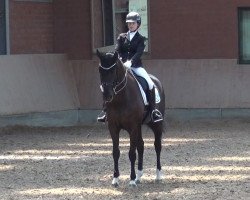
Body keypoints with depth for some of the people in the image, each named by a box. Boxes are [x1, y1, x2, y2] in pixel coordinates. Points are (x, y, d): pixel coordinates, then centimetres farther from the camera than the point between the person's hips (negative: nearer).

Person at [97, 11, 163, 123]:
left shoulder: (140, 39, 6)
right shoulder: (122, 37, 13)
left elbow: (139, 53, -9)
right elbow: (117, 51, 2)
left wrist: (130, 62, -26)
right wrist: (121, 62, -18)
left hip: (136, 66, -1)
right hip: (122, 66, 1)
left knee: (150, 84, -22)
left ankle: (153, 110, -15)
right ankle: (105, 110, -13)